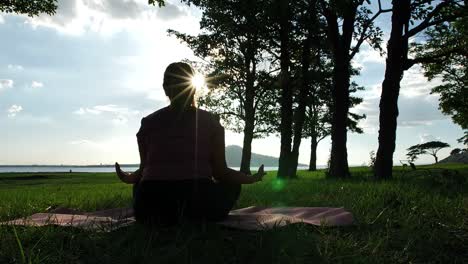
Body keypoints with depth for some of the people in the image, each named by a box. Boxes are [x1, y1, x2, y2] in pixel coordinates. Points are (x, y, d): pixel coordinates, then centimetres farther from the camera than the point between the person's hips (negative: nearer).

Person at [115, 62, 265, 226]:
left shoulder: (148, 123, 11)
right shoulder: (210, 121, 7)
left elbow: (145, 171, 13)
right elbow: (220, 172, 6)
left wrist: (127, 177, 36)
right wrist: (252, 178, 24)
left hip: (151, 211, 2)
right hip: (197, 204, -1)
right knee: (232, 185, 27)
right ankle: (196, 223, 12)